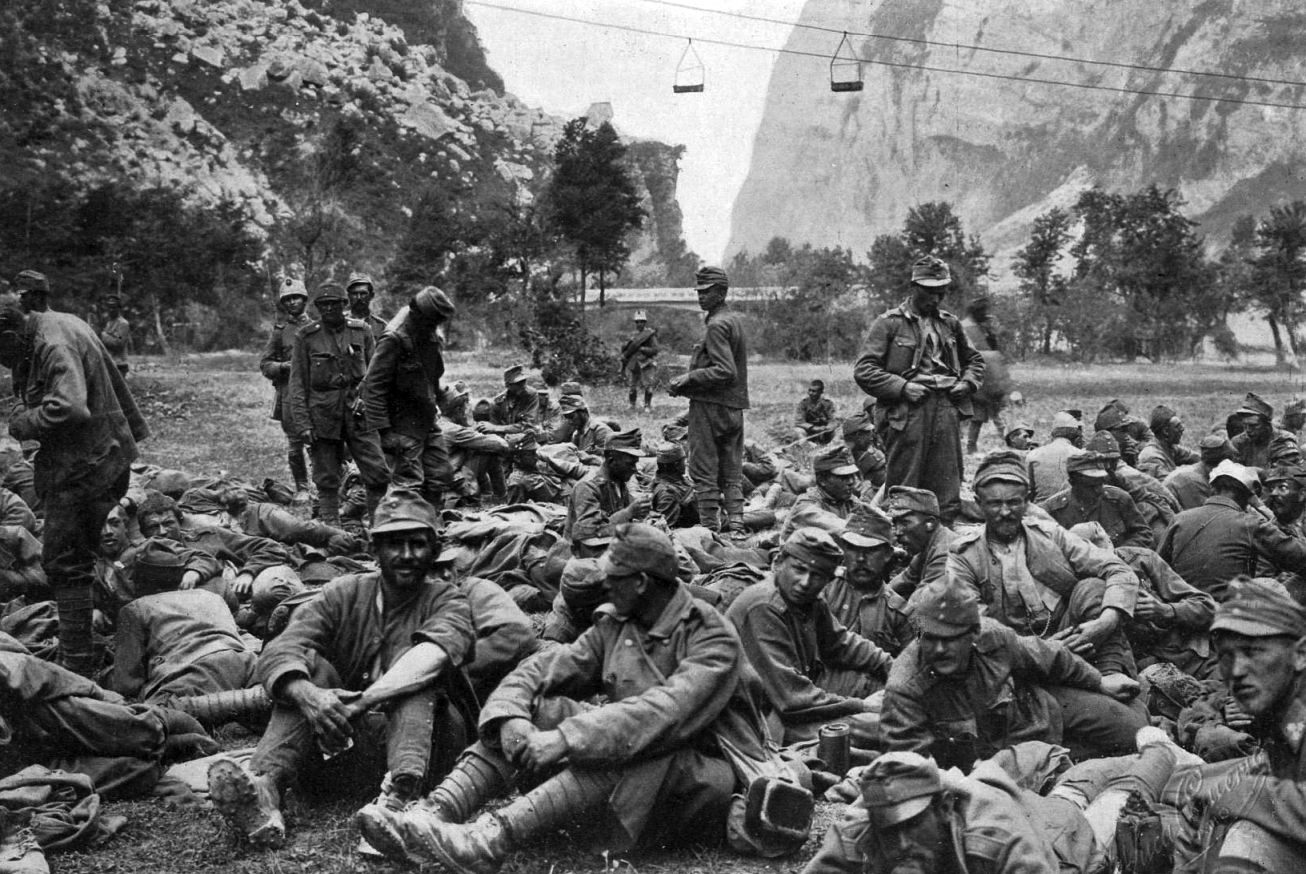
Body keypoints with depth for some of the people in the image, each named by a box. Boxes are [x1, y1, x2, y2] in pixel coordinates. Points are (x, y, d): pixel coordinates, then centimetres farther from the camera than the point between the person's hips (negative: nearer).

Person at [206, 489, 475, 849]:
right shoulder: (345, 593, 4)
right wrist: (307, 695, -36)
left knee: (418, 662, -25)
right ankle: (264, 787, -44)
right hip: (344, 737, 2)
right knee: (311, 665, -19)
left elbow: (437, 651, -26)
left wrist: (362, 701, -40)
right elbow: (278, 651, -12)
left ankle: (400, 793, -51)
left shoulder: (447, 600, 0)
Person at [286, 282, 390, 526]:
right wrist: (302, 423, -5)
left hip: (358, 414, 1)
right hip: (323, 416, -1)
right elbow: (298, 384, 1)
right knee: (327, 480, 4)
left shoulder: (361, 331, 5)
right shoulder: (305, 337, 1)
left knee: (379, 474, -5)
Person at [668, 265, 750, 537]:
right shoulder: (735, 319, 15)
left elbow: (725, 371, -22)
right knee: (731, 471, 11)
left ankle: (710, 527, -1)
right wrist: (687, 381, 13)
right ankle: (735, 522, 10)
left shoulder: (716, 325, -14)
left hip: (710, 405, -9)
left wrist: (688, 379, -15)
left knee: (704, 471, -2)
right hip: (735, 407, 9)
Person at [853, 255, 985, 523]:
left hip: (947, 411, 5)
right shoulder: (889, 323, -1)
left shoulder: (950, 324, 15)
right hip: (906, 413, -5)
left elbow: (975, 360, 29)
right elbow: (864, 371, -6)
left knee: (947, 496, 6)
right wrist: (902, 387, -15)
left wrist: (967, 383, 8)